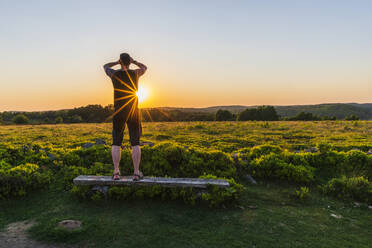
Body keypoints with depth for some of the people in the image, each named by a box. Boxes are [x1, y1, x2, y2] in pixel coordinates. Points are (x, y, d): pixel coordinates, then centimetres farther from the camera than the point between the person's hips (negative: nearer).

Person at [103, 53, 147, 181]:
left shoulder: (114, 74, -3)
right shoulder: (135, 73, -2)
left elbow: (105, 66, 20)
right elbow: (144, 67, 21)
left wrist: (117, 62, 16)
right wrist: (133, 61, 16)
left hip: (118, 113, 0)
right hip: (133, 112, 0)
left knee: (116, 143, 7)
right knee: (135, 143, 3)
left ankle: (116, 172, 6)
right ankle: (136, 172, 3)